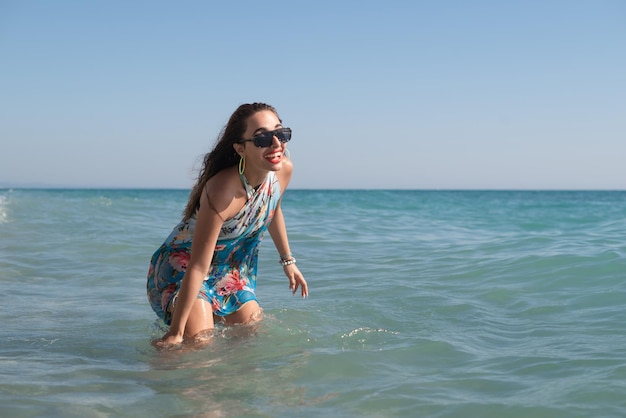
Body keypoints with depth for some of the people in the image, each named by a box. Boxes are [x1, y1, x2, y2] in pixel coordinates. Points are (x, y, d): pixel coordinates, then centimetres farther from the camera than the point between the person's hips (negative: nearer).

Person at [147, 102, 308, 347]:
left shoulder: (284, 170, -16)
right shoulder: (222, 191, -36)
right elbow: (198, 267, -32)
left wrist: (287, 260, 19)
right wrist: (176, 333, -27)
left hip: (230, 271, 7)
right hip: (182, 266, -7)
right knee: (200, 342, -20)